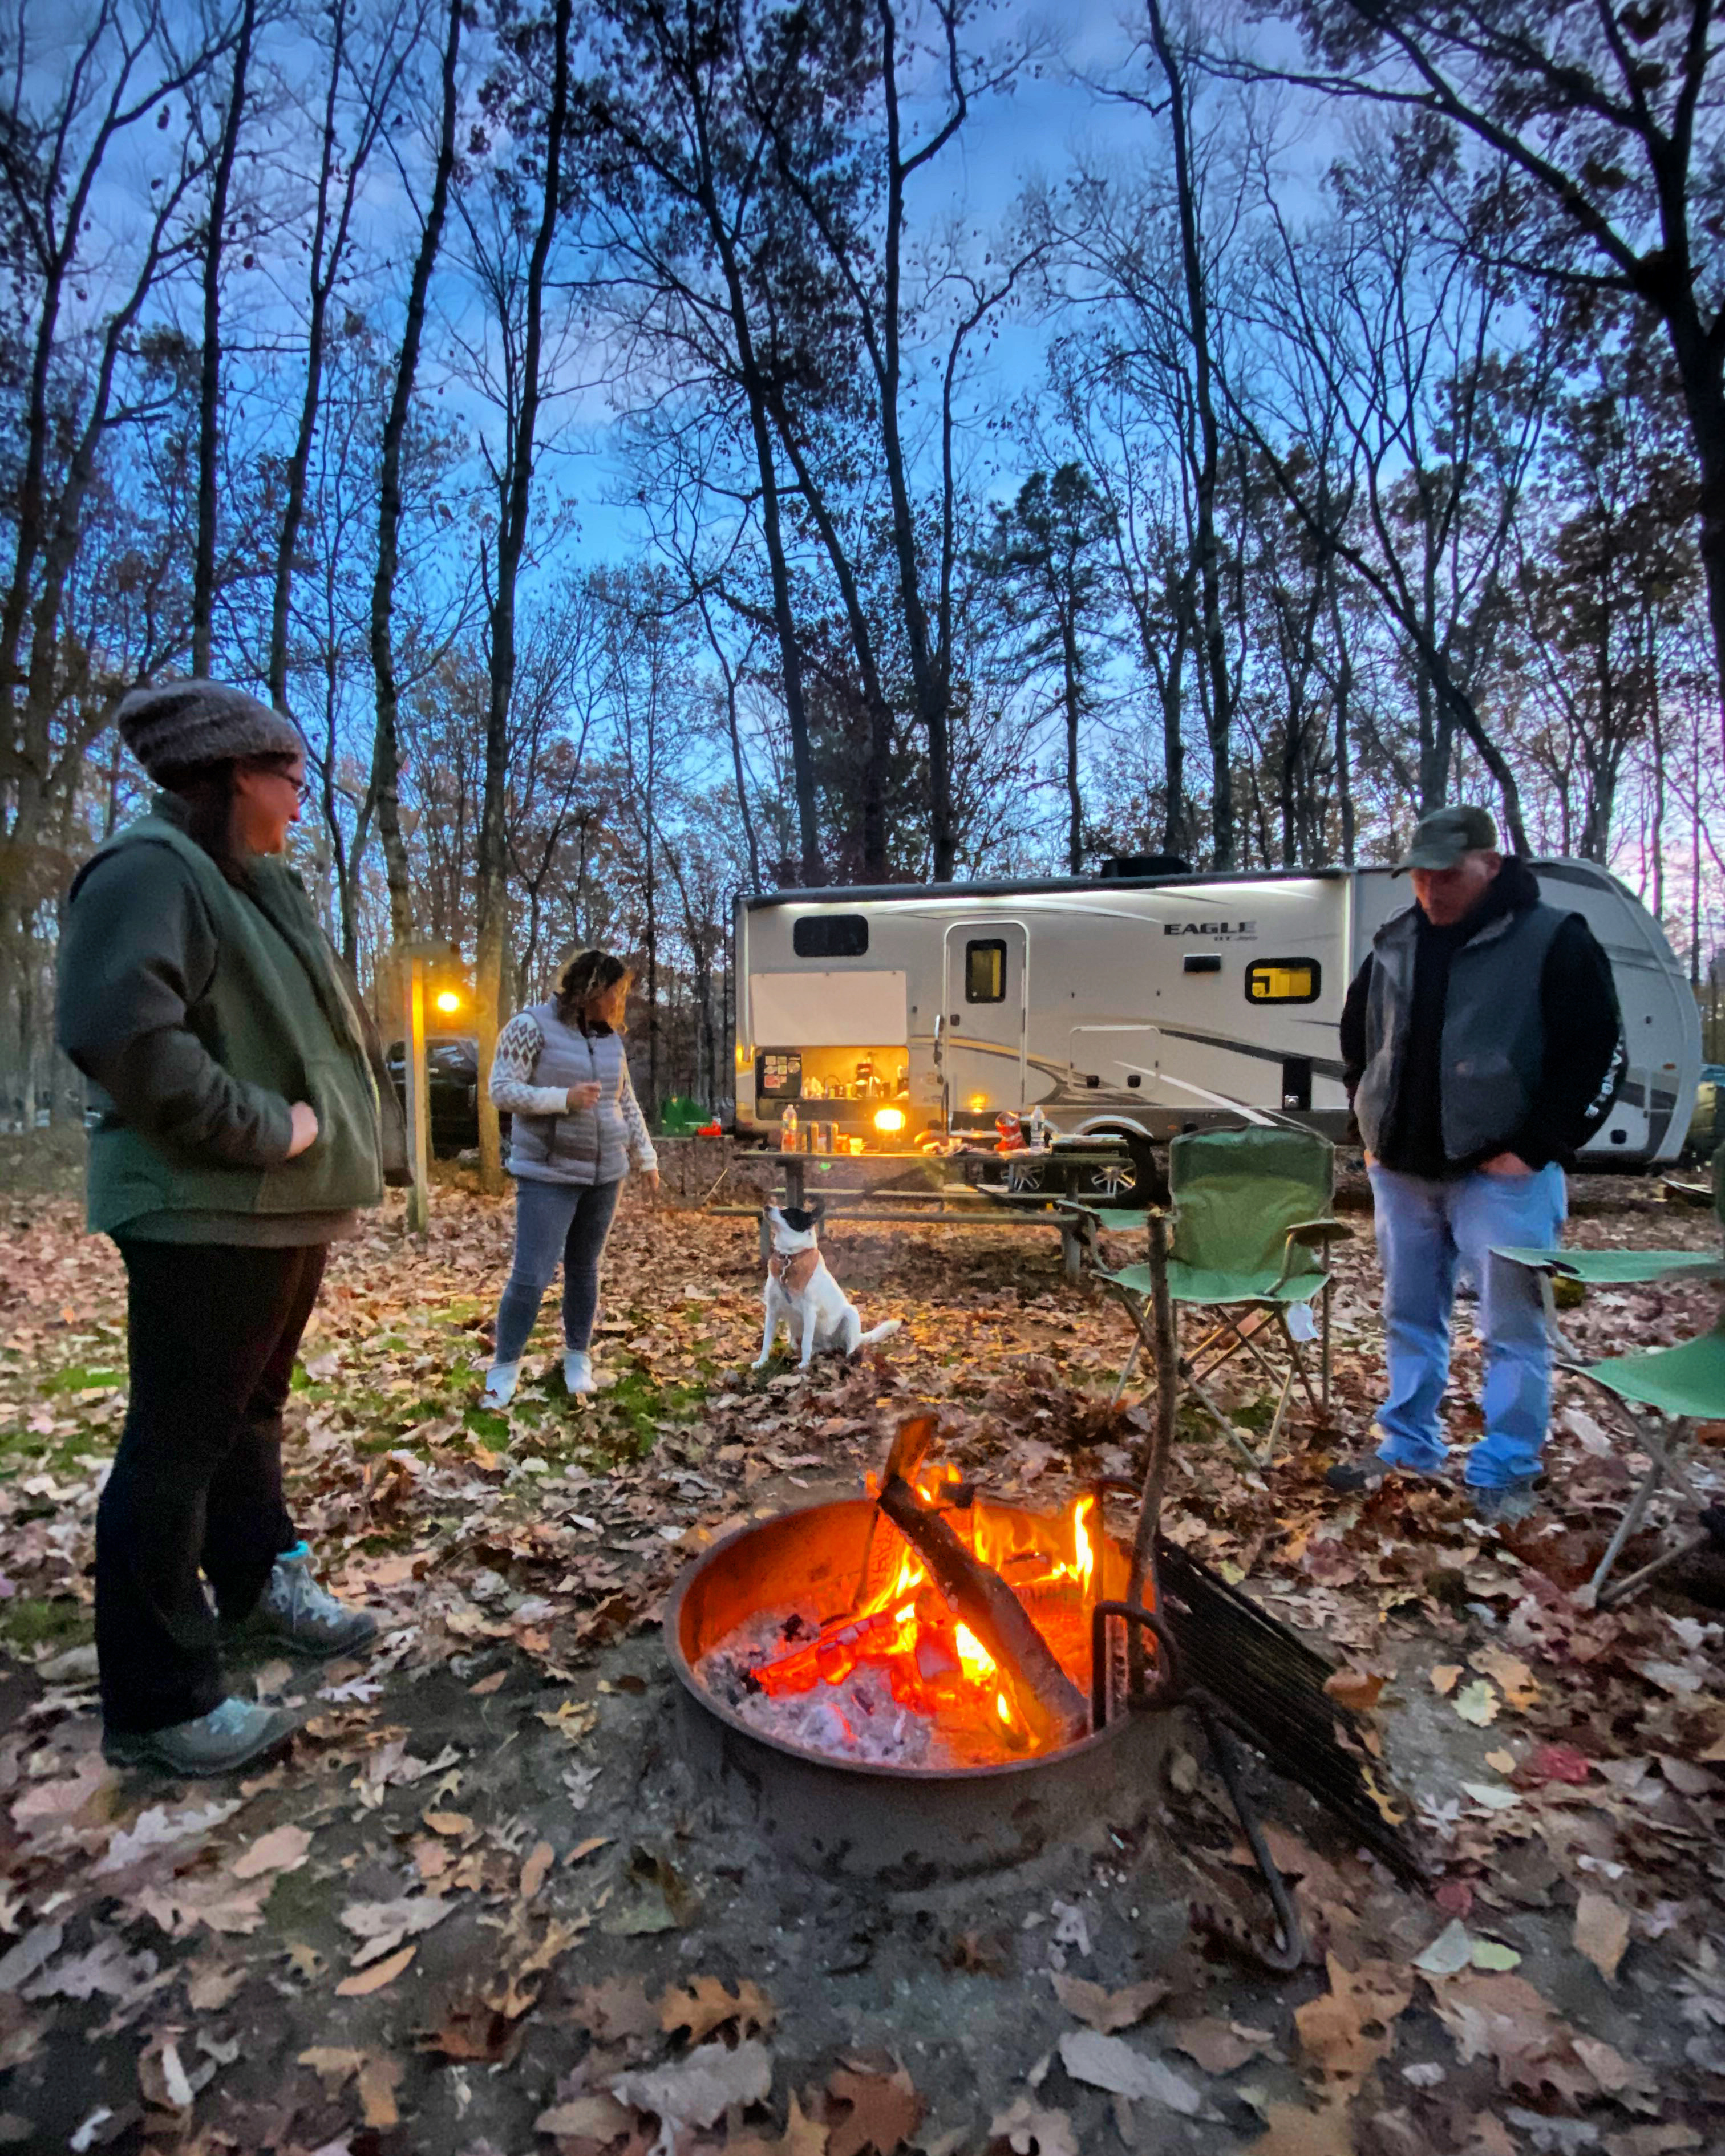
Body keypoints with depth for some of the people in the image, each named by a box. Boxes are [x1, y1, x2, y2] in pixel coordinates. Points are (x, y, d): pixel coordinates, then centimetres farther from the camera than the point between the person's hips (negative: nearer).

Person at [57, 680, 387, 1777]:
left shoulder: (262, 888, 17)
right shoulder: (153, 870, -15)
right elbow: (119, 1032, -29)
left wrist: (326, 1157, 13)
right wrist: (263, 1129, -22)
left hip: (284, 1207, 10)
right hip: (206, 1216, -10)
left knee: (254, 1415, 23)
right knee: (178, 1445, 1)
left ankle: (258, 1587, 42)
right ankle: (159, 1705, 15)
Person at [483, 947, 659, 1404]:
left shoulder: (610, 1037, 10)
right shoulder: (532, 1025, -8)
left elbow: (627, 1103, 18)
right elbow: (501, 1090, -11)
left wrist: (646, 1157, 17)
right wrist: (564, 1098, -20)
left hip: (604, 1174, 6)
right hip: (548, 1175, -5)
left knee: (584, 1269, 11)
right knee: (531, 1276, -6)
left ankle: (578, 1357, 27)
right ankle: (504, 1366, 13)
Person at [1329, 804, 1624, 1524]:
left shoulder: (1553, 941, -7)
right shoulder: (1395, 945, 9)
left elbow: (1599, 1055, -9)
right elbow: (1357, 1039, 20)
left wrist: (1536, 1149, -13)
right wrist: (1372, 1127, 11)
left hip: (1499, 1172, -5)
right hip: (1401, 1169, 6)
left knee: (1513, 1330, 3)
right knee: (1410, 1318, 14)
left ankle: (1505, 1474, 18)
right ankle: (1409, 1449, 29)